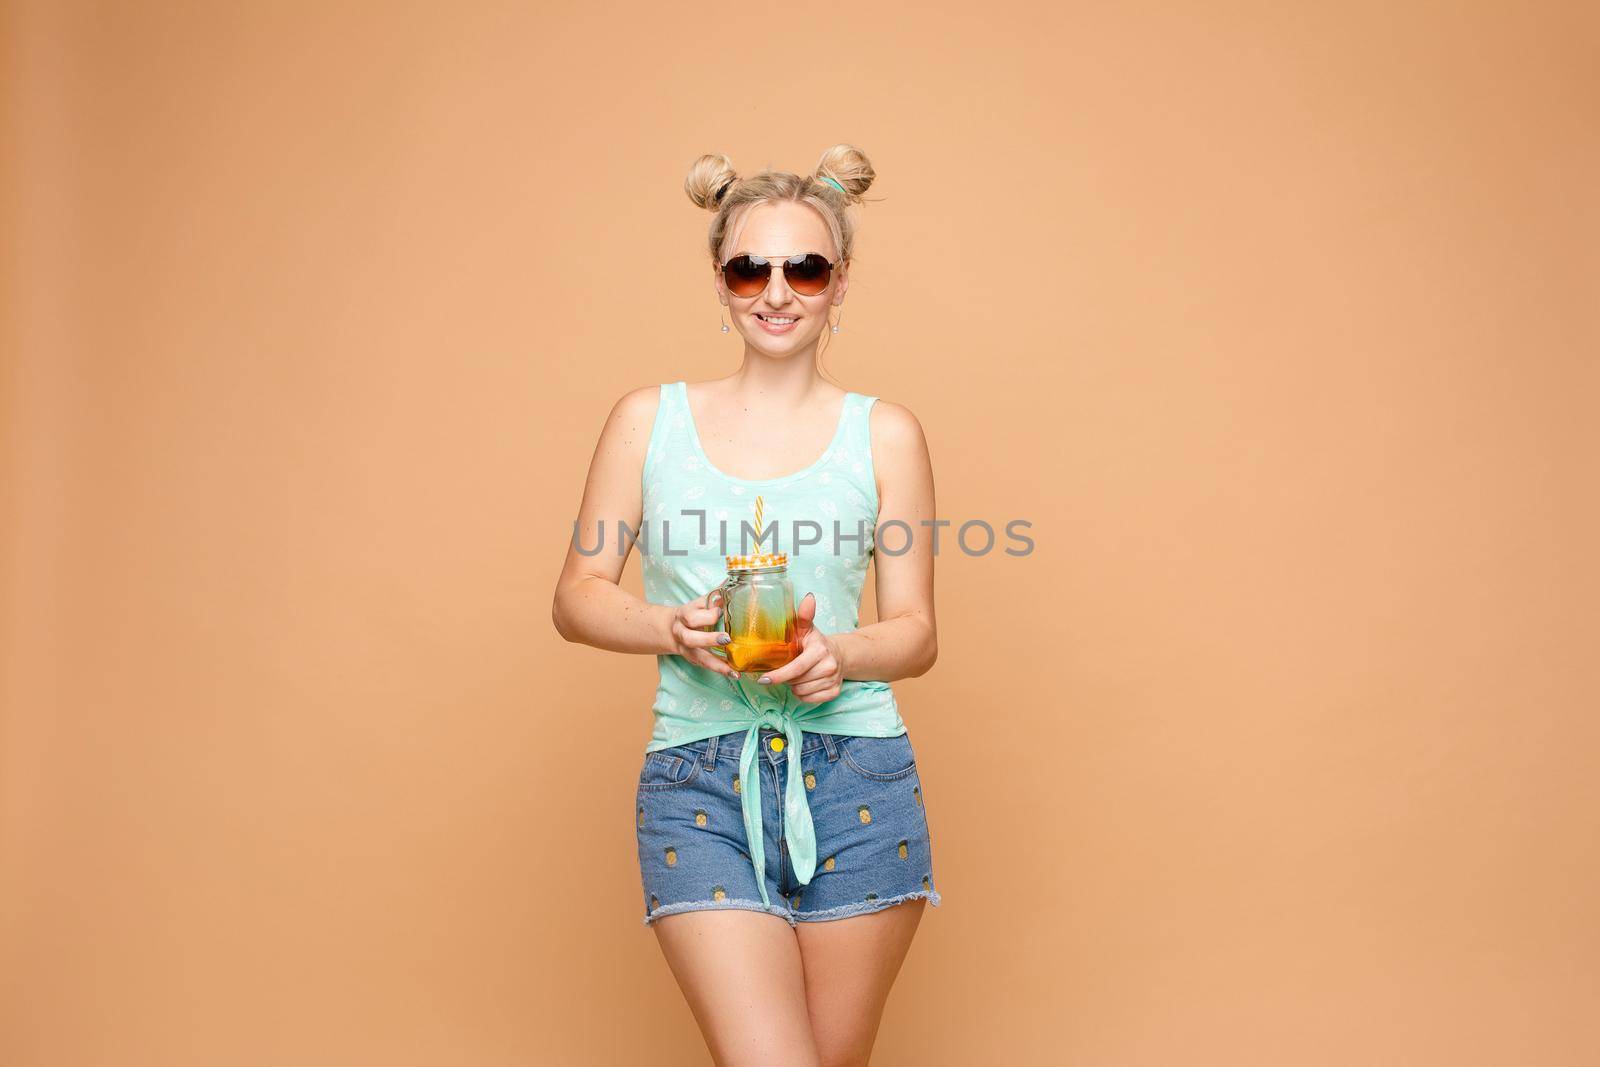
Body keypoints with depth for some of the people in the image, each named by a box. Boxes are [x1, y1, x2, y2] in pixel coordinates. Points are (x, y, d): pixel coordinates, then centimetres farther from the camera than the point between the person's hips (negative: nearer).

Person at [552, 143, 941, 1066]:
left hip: (855, 781, 1)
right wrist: (673, 628, -12)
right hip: (698, 786, -1)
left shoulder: (885, 433, 6)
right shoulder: (648, 420, 7)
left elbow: (917, 632, 6)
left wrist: (839, 655, -16)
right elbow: (577, 595, 8)